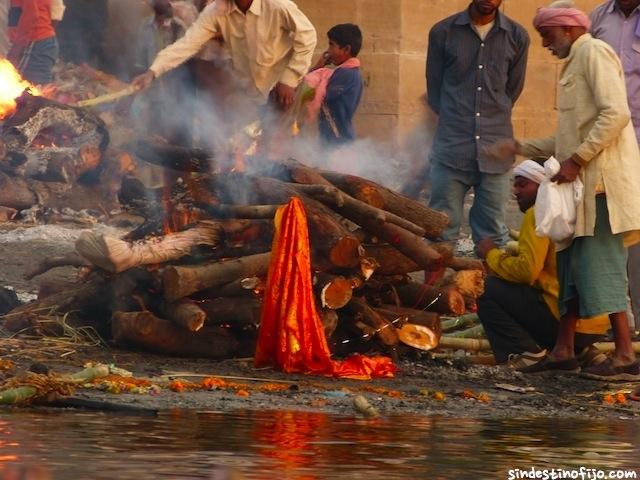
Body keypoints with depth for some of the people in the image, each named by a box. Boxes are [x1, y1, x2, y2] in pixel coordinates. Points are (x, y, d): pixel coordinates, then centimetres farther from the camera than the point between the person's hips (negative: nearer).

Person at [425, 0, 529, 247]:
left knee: (493, 236, 3)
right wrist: (453, 123, 11)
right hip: (451, 150, -1)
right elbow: (434, 90, 11)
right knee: (442, 234, -1)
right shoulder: (443, 32, 2)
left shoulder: (516, 37, 4)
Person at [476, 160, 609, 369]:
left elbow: (527, 271, -15)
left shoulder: (538, 213, -8)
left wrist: (492, 254, 1)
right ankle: (581, 351, 14)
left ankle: (527, 352, -12)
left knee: (489, 289, -2)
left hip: (566, 319, -9)